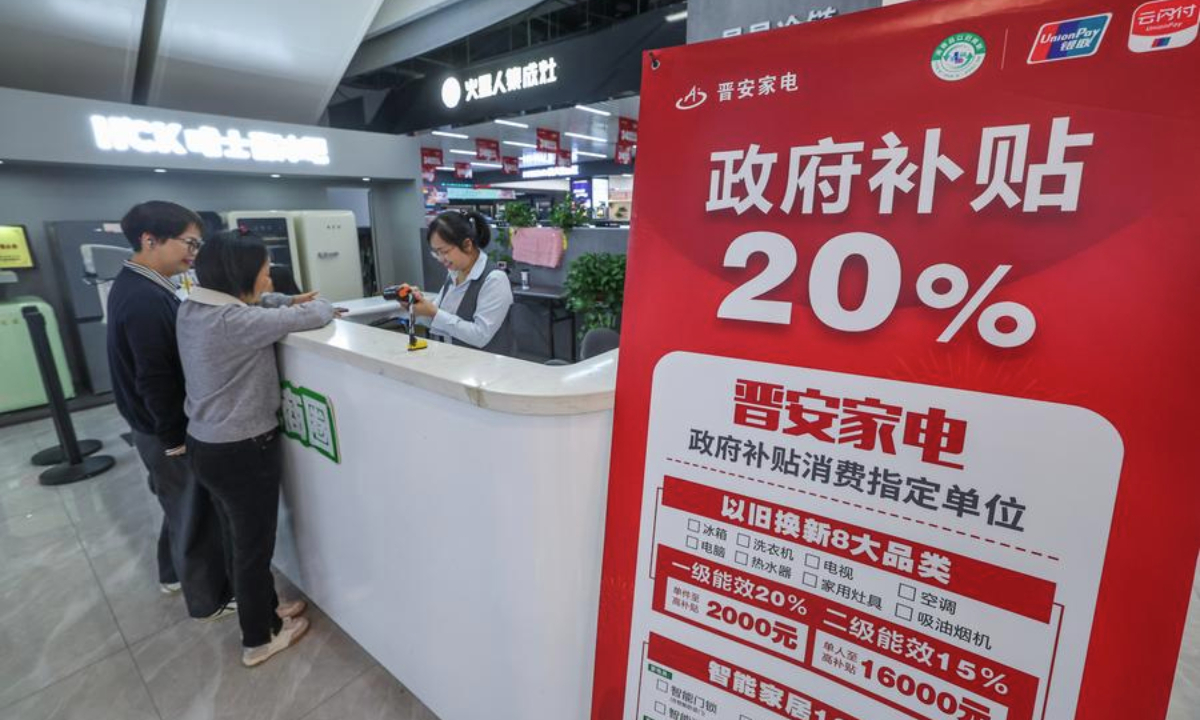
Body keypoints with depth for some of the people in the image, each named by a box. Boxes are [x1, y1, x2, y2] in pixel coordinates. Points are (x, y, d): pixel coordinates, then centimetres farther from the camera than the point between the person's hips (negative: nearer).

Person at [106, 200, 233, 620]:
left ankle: (174, 574, 46)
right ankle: (210, 599, 25)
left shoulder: (134, 286, 6)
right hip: (169, 432, -10)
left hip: (163, 426, 10)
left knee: (180, 507, 26)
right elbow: (155, 381, -26)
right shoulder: (146, 299, -27)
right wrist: (177, 437, -17)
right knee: (196, 514, 7)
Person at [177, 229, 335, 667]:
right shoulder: (236, 322, -27)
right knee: (254, 546, 11)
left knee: (241, 541, 24)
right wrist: (312, 303, -2)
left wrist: (288, 300, 3)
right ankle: (259, 639, 31)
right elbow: (318, 315, -25)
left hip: (207, 445, 9)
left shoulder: (193, 308, 2)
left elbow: (248, 302, 20)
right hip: (243, 452, -9)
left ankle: (265, 608, 44)